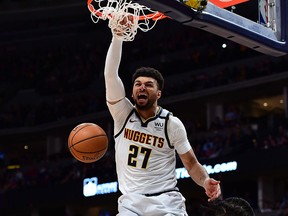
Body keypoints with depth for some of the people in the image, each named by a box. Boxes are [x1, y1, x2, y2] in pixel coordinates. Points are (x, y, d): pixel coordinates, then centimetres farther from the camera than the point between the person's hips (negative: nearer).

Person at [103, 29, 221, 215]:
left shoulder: (172, 124, 0)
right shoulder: (122, 112, 2)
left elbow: (191, 163, 5)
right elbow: (110, 74, -10)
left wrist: (205, 181, -17)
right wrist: (118, 35, -17)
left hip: (166, 200, -1)